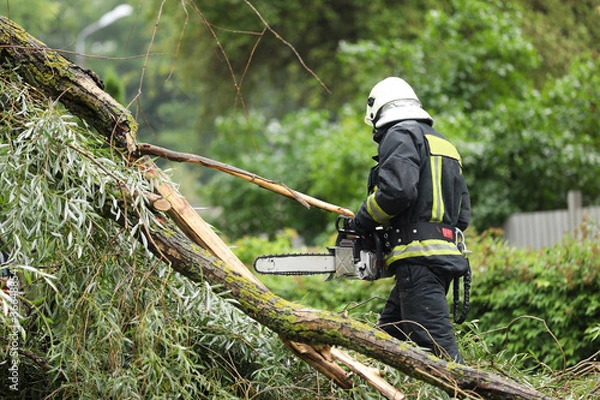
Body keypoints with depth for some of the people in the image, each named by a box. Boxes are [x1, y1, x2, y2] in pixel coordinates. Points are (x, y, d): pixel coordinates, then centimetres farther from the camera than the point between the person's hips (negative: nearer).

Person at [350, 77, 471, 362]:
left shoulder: (400, 136, -2)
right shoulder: (444, 144, 26)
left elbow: (396, 189, -20)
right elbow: (462, 213, 23)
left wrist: (363, 221, -4)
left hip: (418, 259, -10)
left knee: (437, 347, -15)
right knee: (387, 337, 16)